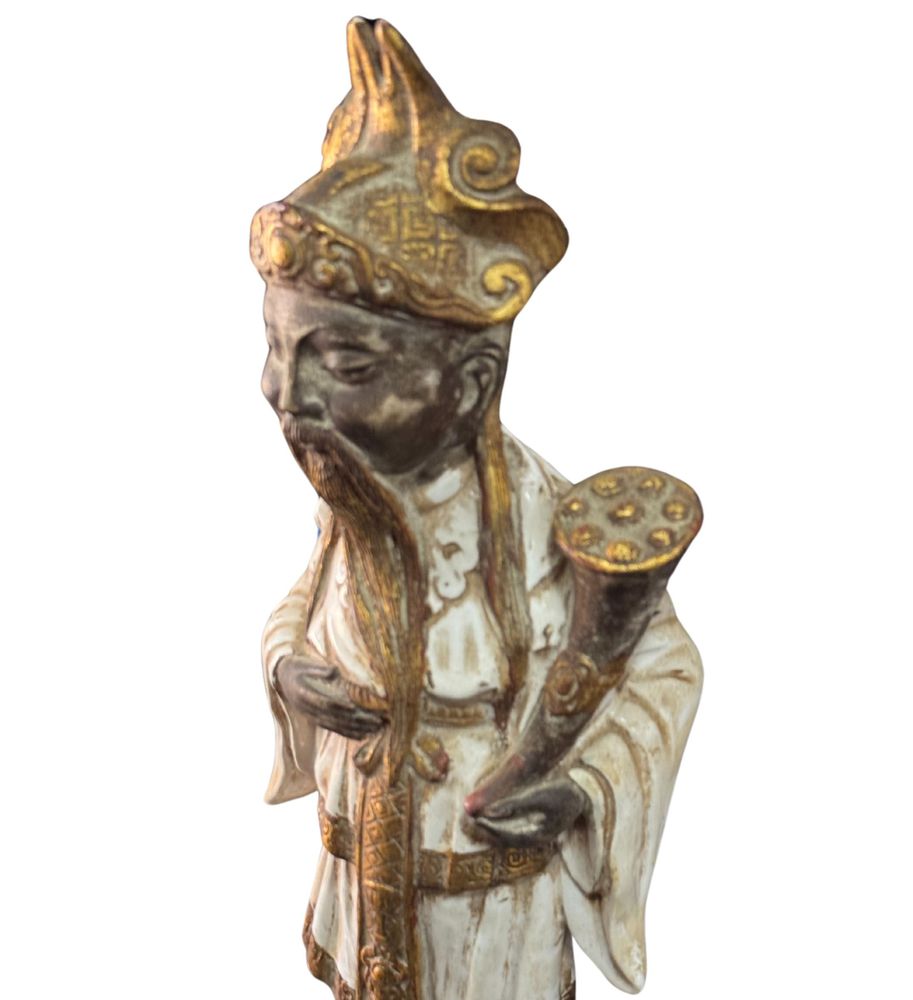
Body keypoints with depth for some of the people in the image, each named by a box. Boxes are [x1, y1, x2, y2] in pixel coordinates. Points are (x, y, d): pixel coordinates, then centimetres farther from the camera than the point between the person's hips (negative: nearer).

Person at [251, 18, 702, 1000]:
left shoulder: (560, 533, -29)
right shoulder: (354, 513, -14)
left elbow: (665, 666, -14)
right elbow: (301, 611, 6)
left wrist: (586, 789, -27)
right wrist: (288, 670, -16)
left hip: (496, 887, -4)